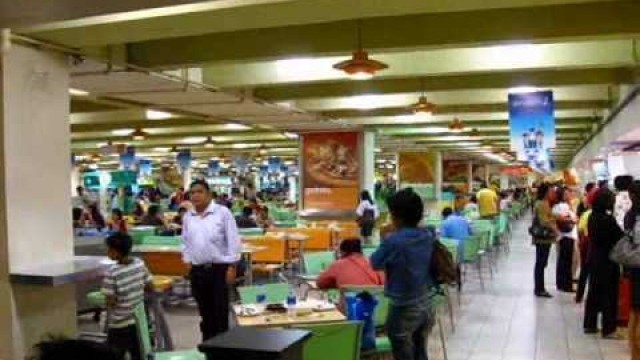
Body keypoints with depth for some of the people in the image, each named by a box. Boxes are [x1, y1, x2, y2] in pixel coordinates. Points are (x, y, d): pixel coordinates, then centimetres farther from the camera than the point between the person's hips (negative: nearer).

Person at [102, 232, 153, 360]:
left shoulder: (111, 273, -20)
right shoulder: (140, 264, -5)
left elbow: (111, 302, -18)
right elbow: (149, 286, 6)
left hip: (120, 324, -5)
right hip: (139, 320, 5)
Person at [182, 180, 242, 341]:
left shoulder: (222, 212, -7)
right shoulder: (187, 216, 8)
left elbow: (233, 240, -8)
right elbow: (186, 242, 17)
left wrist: (232, 267, -11)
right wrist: (188, 263, 11)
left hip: (219, 269, -5)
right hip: (197, 270, 5)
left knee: (220, 311, 1)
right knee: (205, 311, 14)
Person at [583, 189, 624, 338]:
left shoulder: (592, 217, 2)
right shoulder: (608, 219, -22)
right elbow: (620, 238, -15)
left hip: (594, 259, 8)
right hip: (607, 261, -8)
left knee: (593, 292, 15)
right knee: (609, 295, 3)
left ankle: (589, 325, 22)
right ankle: (608, 329, 9)